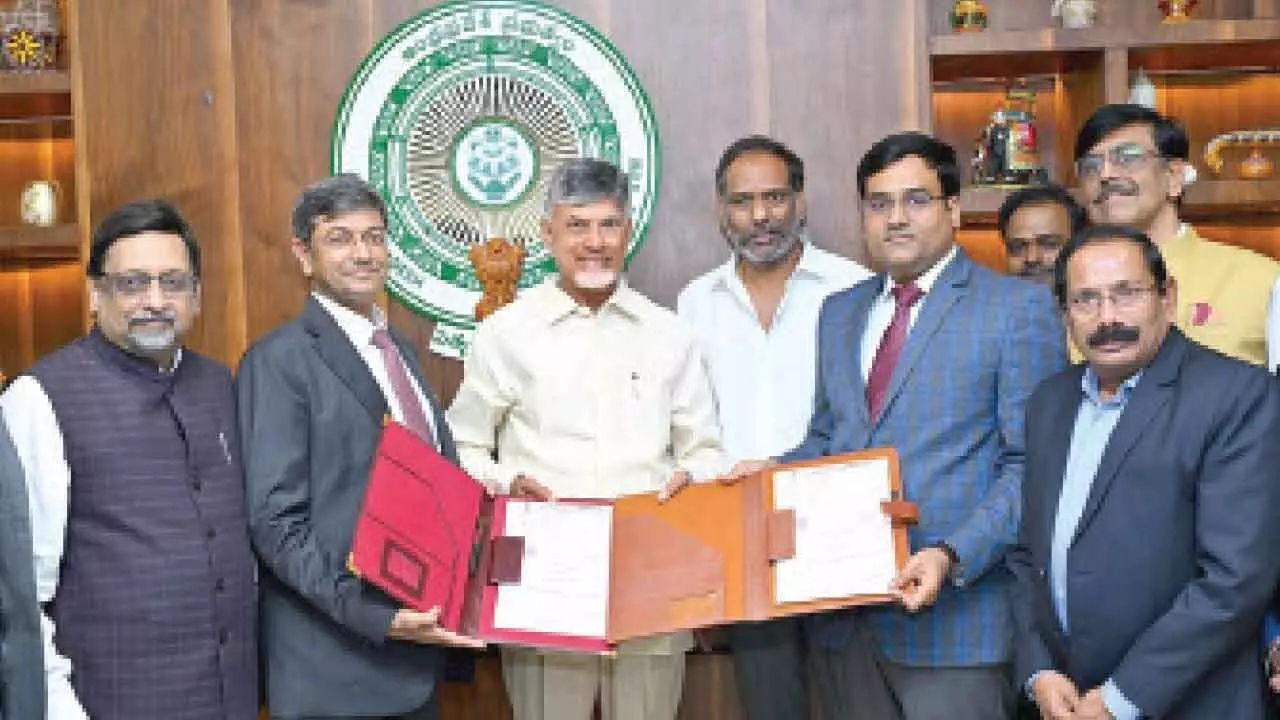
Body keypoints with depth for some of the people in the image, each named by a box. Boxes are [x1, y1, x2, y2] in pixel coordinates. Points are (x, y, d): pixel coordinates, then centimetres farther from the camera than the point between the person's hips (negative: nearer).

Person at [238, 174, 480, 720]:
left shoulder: (400, 349, 13)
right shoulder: (279, 361, -11)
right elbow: (276, 522, -16)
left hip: (420, 644, 7)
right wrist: (376, 617, -22)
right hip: (335, 662, -7)